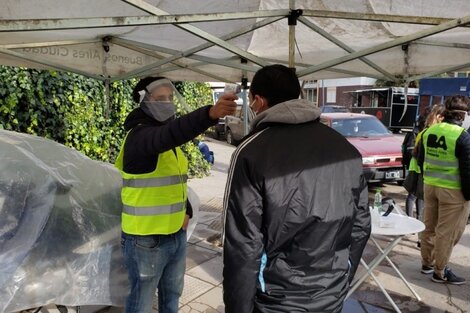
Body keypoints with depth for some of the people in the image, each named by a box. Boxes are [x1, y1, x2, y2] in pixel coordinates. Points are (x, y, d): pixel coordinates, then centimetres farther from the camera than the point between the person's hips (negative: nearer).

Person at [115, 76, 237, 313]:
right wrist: (211, 113, -56)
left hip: (176, 234, 8)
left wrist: (187, 211, 5)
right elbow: (173, 133, -41)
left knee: (172, 294, 25)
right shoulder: (139, 135, -19)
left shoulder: (170, 143, 9)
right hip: (146, 239, -8)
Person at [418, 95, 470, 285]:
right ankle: (440, 272, 16)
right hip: (452, 190, -6)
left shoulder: (429, 131, 2)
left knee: (429, 227, 17)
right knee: (446, 232, 5)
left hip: (430, 186, 7)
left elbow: (420, 160, 12)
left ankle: (427, 263, 31)